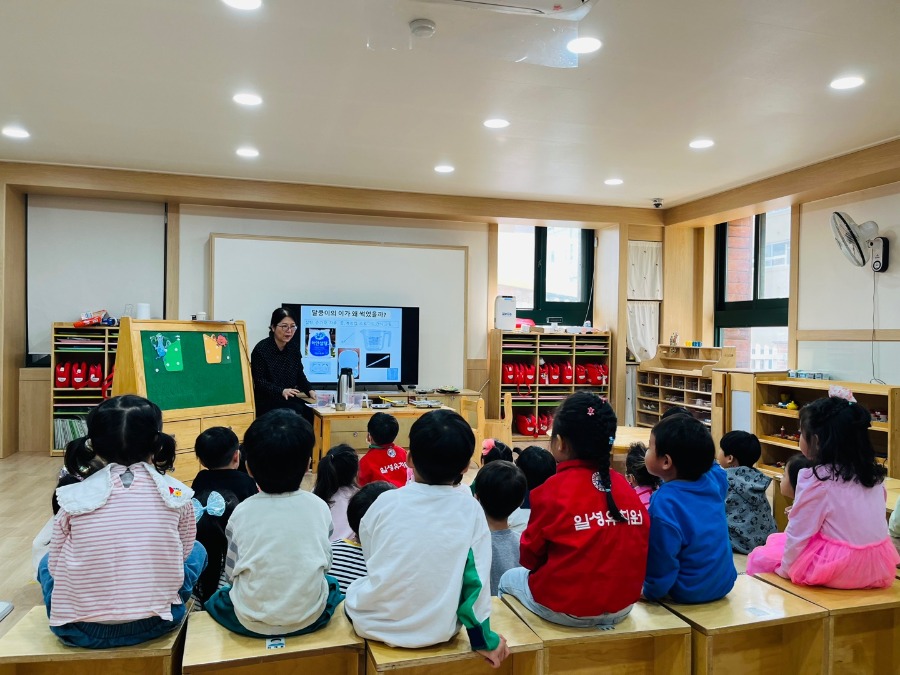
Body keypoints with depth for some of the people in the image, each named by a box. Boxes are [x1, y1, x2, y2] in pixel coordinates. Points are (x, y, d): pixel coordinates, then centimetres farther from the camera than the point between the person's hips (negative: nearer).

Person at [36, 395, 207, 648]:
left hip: (81, 631, 2)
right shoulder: (176, 494, -6)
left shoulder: (73, 498, -6)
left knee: (47, 563, 30)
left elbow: (57, 567, 3)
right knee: (197, 551, 25)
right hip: (156, 625, -1)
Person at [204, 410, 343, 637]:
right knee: (331, 585, 32)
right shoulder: (319, 507, -6)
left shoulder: (242, 512, -7)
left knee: (213, 600, 30)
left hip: (251, 622, 0)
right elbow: (325, 562, 4)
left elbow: (232, 573, 1)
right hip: (310, 617, 1)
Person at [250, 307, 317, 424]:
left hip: (290, 399, 5)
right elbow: (259, 381, -12)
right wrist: (281, 391, -26)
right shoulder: (261, 349, -11)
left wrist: (310, 390, -5)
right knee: (299, 411, -28)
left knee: (311, 413, -21)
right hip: (266, 402, -5)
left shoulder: (295, 346, 6)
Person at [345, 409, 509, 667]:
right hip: (437, 631, 1)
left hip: (376, 624, -1)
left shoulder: (386, 502, -10)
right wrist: (483, 638, 5)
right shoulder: (470, 508, -11)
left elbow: (372, 560, 6)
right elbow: (476, 576, -7)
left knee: (355, 588, 28)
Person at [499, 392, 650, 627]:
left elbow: (530, 556, -5)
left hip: (566, 607, -5)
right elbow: (641, 544, 8)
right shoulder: (624, 486, -4)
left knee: (509, 579, 24)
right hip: (623, 604, 5)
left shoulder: (553, 490, -16)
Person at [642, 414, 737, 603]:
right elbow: (710, 462, 17)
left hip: (689, 594, -7)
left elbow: (662, 558, -23)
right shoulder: (715, 480, -10)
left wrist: (650, 591, -7)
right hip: (723, 583, 7)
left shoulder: (665, 503, -29)